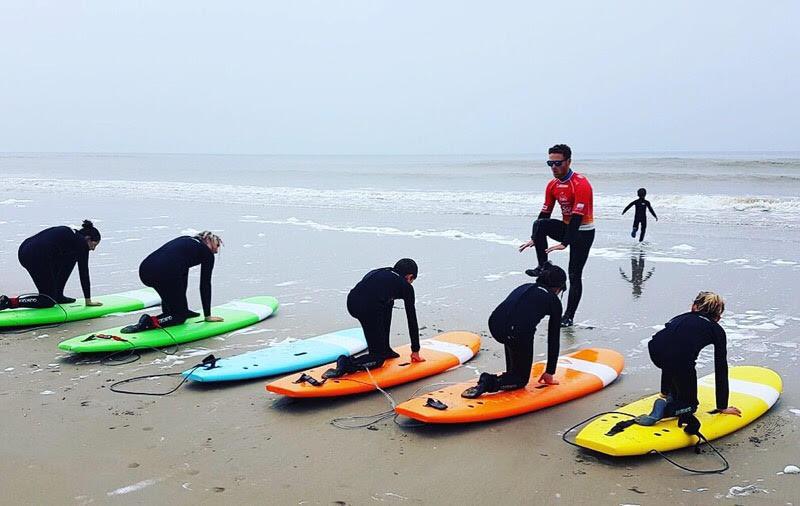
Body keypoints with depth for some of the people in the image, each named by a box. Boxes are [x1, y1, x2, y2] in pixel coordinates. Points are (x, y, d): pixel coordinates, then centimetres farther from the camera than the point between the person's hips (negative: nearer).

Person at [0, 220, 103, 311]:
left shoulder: (69, 233, 26)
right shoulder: (81, 242, 3)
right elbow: (84, 273, 4)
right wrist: (88, 300, 11)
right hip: (36, 257, -9)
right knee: (49, 301, 5)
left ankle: (58, 296, 23)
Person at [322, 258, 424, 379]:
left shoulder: (377, 273, 34)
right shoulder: (405, 286, 18)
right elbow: (412, 320, 21)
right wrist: (415, 351, 29)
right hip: (369, 308, -6)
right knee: (377, 359, 10)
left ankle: (385, 349, 36)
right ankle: (346, 364, -16)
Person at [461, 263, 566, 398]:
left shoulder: (525, 287, 32)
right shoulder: (554, 301, 18)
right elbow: (553, 340, 20)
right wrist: (549, 373, 28)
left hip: (494, 325, 5)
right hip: (519, 333, -5)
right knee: (521, 379, 15)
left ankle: (511, 372, 33)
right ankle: (491, 382, -12)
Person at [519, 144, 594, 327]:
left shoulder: (581, 184, -23)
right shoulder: (552, 185, 1)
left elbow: (577, 217, -29)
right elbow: (545, 213, 5)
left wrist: (564, 243, -35)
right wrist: (535, 239, 1)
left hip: (583, 232, -6)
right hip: (566, 227, 6)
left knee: (574, 275, -6)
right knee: (539, 223, -23)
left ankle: (568, 317, 4)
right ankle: (543, 267, -17)